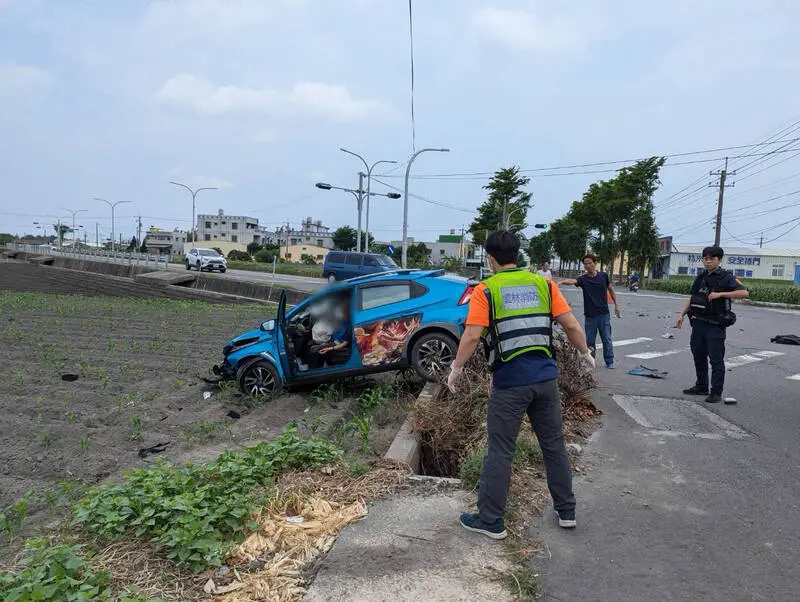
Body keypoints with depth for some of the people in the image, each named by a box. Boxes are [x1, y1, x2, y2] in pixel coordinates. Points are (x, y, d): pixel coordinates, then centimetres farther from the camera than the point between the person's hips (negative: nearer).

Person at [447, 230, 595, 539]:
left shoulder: (486, 290, -5)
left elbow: (471, 336, -13)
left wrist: (456, 369, 1)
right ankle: (566, 510, 31)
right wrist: (585, 353, 21)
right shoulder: (543, 284, 6)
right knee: (554, 445, 18)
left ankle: (490, 520, 14)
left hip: (509, 382, -4)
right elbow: (572, 325, 5)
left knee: (500, 451, 5)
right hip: (545, 377, 4)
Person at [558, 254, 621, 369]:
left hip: (604, 313, 0)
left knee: (607, 339, 5)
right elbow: (572, 281, -25)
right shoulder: (583, 279, -5)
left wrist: (616, 305, 11)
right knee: (589, 340, 8)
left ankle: (609, 362, 16)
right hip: (590, 315, 0)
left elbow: (611, 290, 11)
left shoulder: (604, 276, 0)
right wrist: (561, 282, -45)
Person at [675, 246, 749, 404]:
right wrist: (682, 314, 8)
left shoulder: (726, 277, -7)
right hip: (698, 323, 7)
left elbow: (744, 293, -19)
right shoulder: (700, 277, 12)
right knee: (699, 356, 15)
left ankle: (716, 392, 6)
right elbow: (692, 298, 17)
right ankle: (701, 386, 28)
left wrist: (721, 294, -24)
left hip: (715, 326, -7)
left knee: (716, 360, -1)